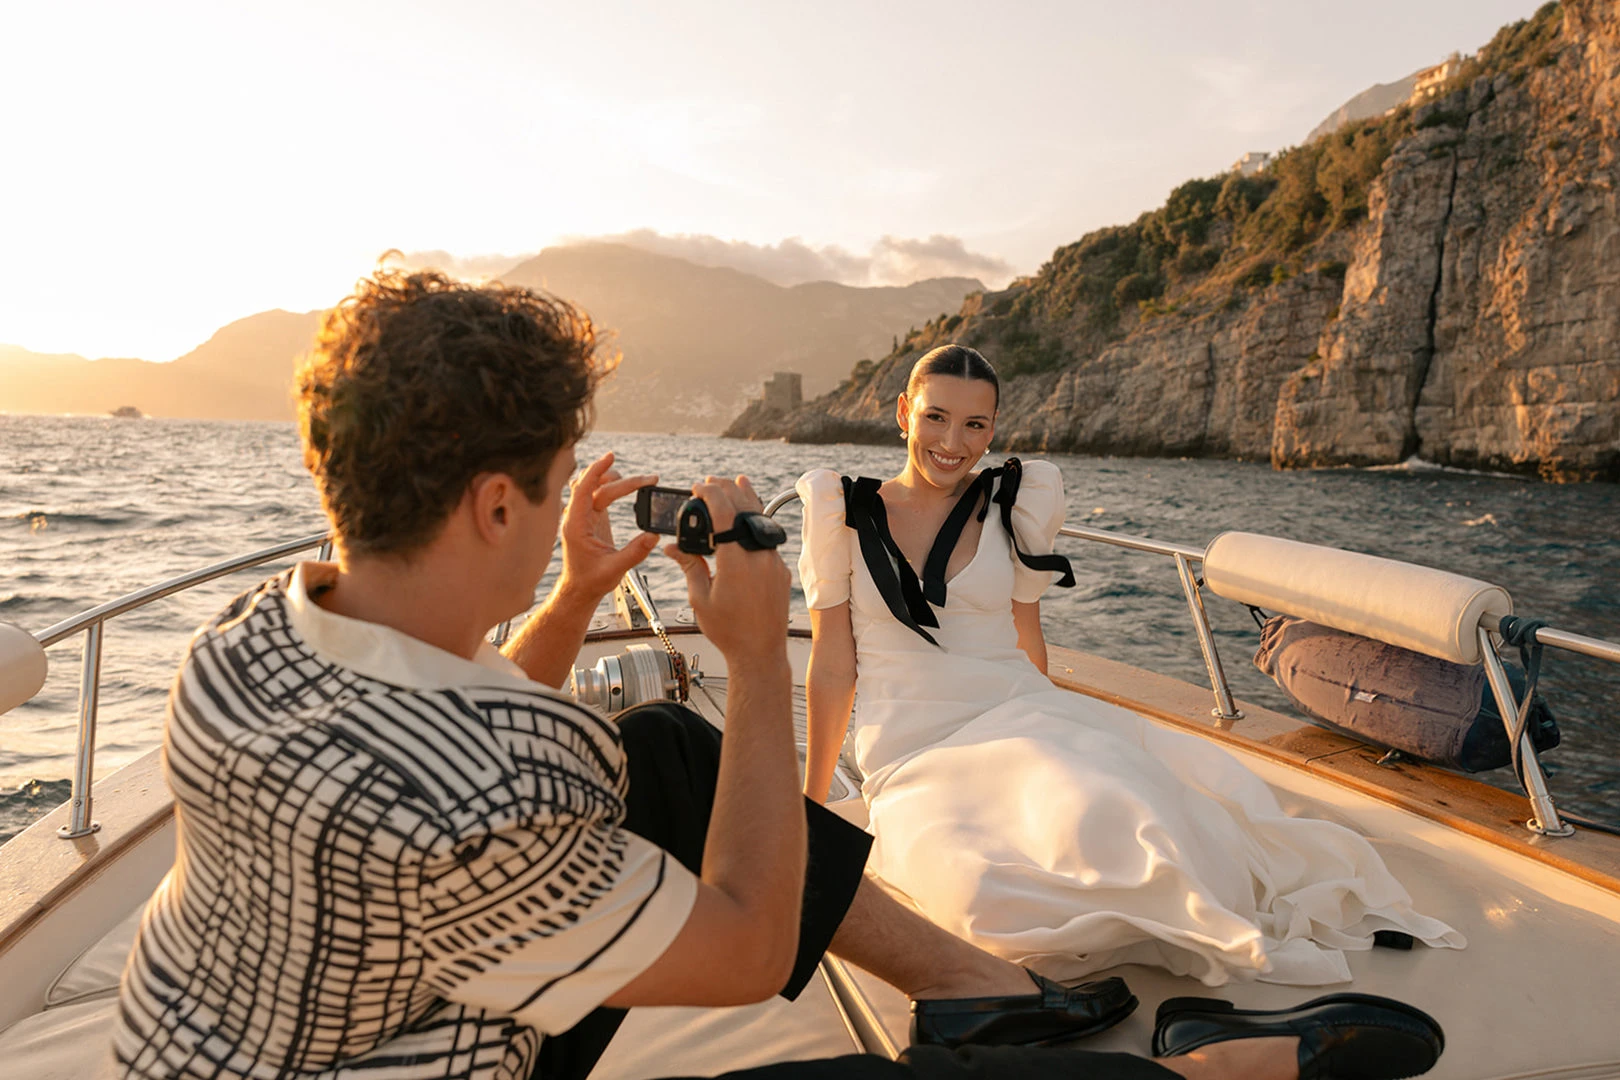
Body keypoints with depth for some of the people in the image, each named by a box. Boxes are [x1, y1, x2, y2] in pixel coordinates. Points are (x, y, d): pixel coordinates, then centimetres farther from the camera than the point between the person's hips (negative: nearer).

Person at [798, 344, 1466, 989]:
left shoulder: (1017, 500, 6)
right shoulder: (843, 512, 1)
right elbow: (832, 668, 4)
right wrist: (809, 808, 8)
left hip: (1019, 715, 1)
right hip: (914, 763, 0)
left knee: (1098, 814, -35)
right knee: (983, 895, -32)